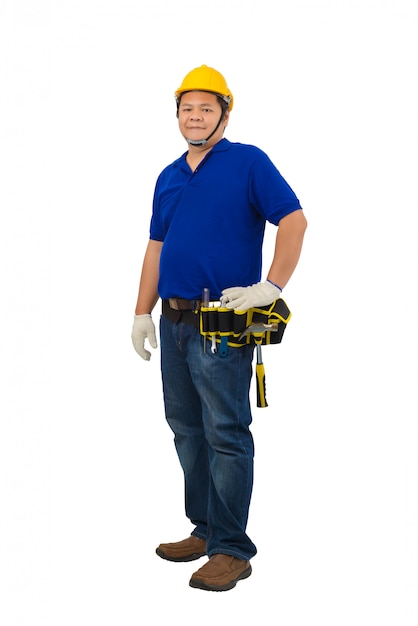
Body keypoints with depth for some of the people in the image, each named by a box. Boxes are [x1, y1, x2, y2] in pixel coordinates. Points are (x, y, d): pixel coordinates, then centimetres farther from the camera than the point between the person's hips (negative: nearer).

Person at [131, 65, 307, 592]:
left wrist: (271, 287, -19)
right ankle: (204, 529, 25)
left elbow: (294, 220, -10)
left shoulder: (248, 162, -3)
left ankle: (231, 549, 2)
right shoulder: (169, 177, 17)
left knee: (226, 436, -5)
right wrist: (142, 313, 13)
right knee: (187, 431, 12)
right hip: (173, 323, 7)